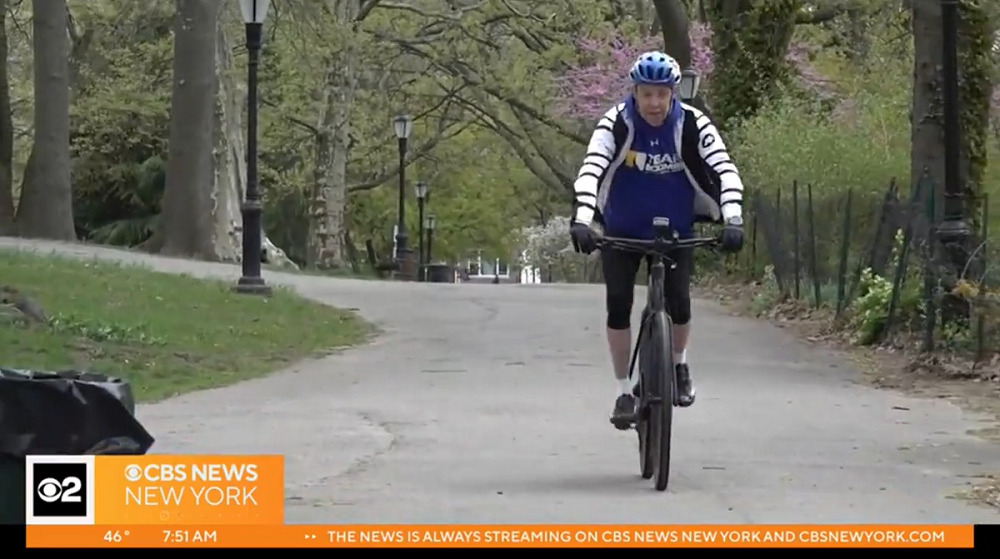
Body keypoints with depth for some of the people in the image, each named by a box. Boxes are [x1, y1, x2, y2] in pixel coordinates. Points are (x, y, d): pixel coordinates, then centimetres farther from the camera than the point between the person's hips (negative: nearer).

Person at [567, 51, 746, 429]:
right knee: (618, 305, -11)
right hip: (622, 230, 0)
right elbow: (591, 169, -33)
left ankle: (679, 365, 19)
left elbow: (725, 169, -26)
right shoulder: (616, 123, -21)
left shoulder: (692, 124, -19)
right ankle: (624, 392, 3)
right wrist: (581, 220, -49)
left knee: (678, 302, -12)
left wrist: (732, 220, -41)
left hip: (675, 230, 0)